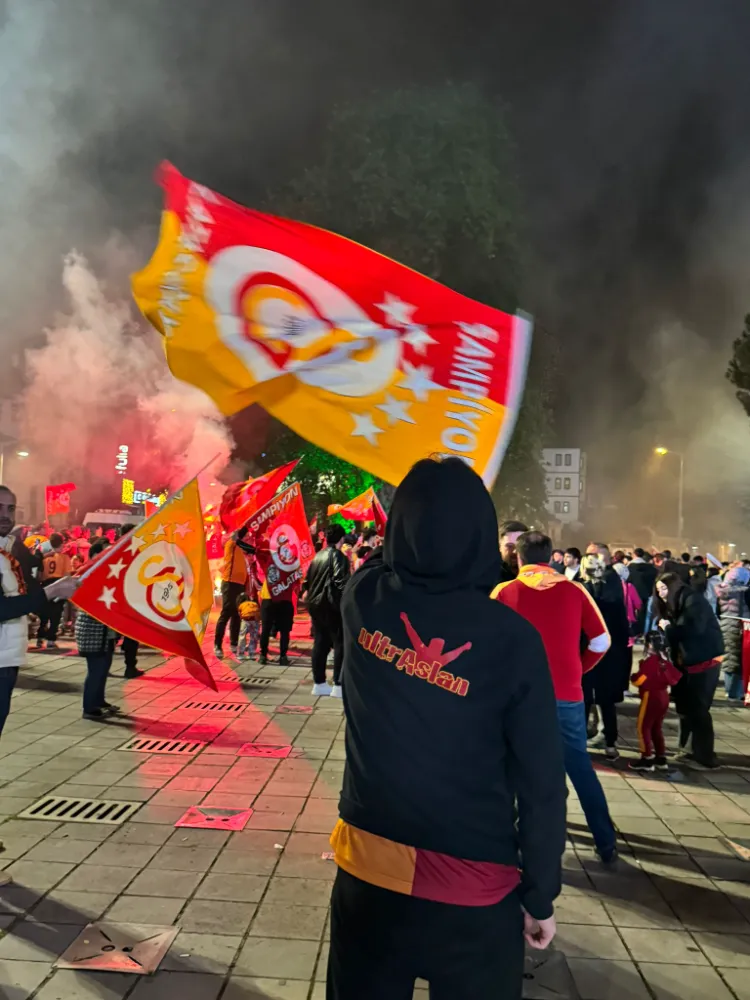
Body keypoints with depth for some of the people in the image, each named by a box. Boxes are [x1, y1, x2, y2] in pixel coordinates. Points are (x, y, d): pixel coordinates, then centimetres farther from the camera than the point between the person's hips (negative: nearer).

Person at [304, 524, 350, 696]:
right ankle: (338, 685, -5)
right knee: (340, 644, -2)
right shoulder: (338, 555, -9)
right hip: (332, 605, -8)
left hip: (316, 604, 8)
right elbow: (341, 580, -22)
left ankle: (319, 683, 14)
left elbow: (308, 580, 17)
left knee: (320, 644, 11)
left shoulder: (318, 556, 13)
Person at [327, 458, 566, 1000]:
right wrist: (540, 894, 1)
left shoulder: (363, 599, -10)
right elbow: (542, 783, -11)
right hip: (473, 882, -2)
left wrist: (424, 499, 26)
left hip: (368, 862, 3)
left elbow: (382, 561, 16)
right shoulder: (511, 636, -17)